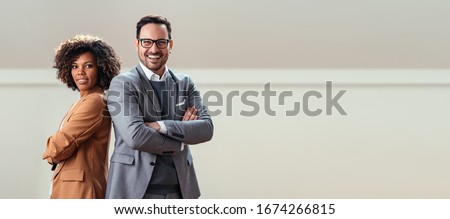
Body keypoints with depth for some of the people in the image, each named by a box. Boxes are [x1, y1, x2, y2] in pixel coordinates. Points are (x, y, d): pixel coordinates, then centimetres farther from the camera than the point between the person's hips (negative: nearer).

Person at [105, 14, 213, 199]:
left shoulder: (185, 84, 12)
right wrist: (181, 142, -4)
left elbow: (206, 129, -2)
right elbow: (134, 136, -15)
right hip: (134, 190, -4)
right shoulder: (123, 84, -2)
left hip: (179, 191, 4)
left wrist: (160, 126, -14)